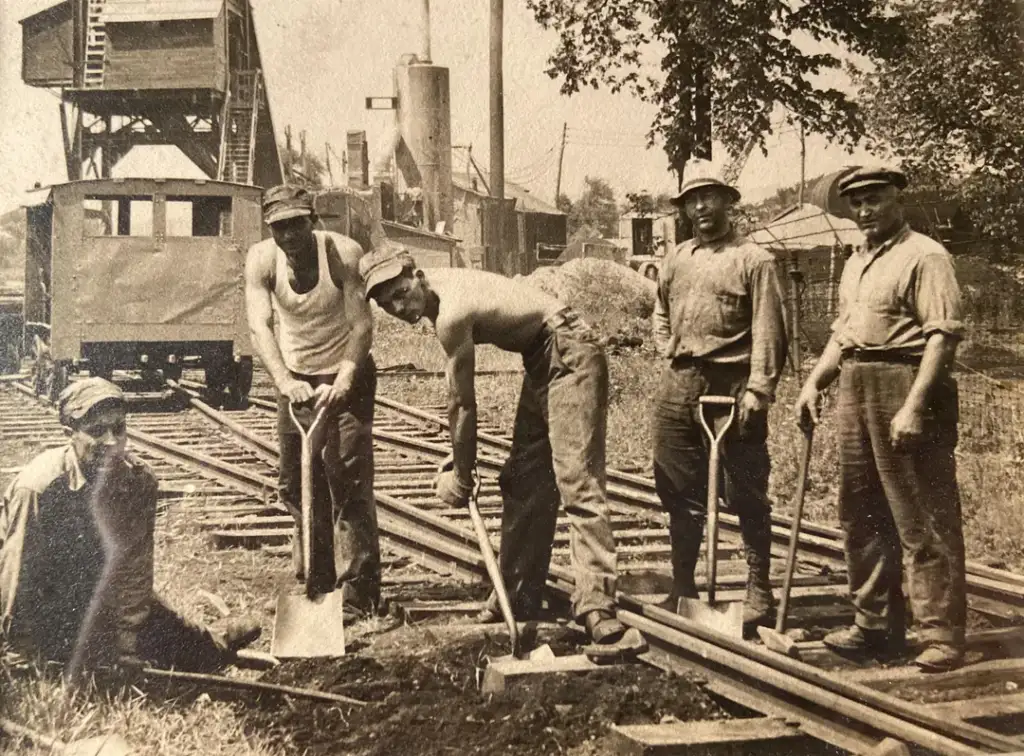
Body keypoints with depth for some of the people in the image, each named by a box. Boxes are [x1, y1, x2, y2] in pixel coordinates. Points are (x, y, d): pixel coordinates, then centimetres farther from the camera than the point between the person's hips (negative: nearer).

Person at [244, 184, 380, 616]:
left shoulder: (343, 254, -20)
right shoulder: (261, 260, -13)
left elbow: (362, 325, -25)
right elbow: (260, 326, -24)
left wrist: (343, 383, -39)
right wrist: (283, 380, -41)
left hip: (345, 375, -4)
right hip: (295, 379, 4)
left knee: (349, 482, -10)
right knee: (296, 483, 8)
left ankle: (357, 592, -7)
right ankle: (314, 583, 21)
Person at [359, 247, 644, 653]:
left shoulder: (451, 314, -24)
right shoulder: (441, 286, 4)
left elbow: (462, 404, -15)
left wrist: (462, 478, -4)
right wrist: (459, 461, 18)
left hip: (569, 354, -11)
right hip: (542, 360, 11)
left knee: (577, 483, -19)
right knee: (522, 483, 12)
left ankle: (597, 610, -24)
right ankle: (516, 599, 21)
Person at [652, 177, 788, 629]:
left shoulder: (753, 260, -2)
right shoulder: (675, 260, 15)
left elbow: (768, 330, -9)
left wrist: (758, 389, -17)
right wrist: (670, 354, 12)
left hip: (730, 384, -5)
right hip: (678, 386, 6)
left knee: (746, 494, 0)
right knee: (679, 491, 10)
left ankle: (759, 592, 9)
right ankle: (682, 588, 21)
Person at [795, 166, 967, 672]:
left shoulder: (925, 256, -8)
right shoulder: (855, 262, 19)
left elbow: (943, 335, -16)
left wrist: (914, 406, -23)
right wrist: (813, 383, 12)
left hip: (905, 384, -8)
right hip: (855, 389, 9)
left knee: (923, 520, -4)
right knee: (860, 515, 13)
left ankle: (941, 635, 3)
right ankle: (875, 625, 25)